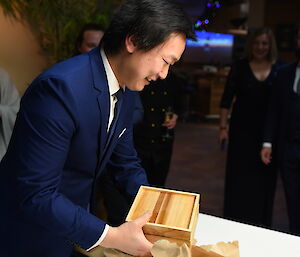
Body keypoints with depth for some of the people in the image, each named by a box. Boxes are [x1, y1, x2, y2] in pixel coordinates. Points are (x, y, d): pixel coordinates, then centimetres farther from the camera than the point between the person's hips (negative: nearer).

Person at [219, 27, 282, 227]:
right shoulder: (240, 67, 0)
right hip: (242, 130, -1)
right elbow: (227, 98, 0)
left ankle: (261, 222, 27)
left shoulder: (279, 69, 2)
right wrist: (223, 126, -5)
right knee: (239, 176, 6)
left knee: (265, 178, 9)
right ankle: (236, 220, 23)